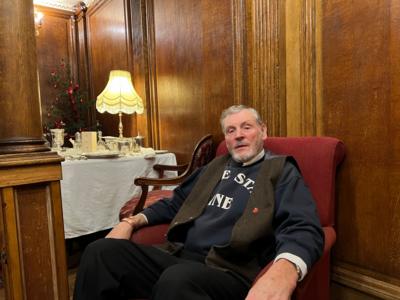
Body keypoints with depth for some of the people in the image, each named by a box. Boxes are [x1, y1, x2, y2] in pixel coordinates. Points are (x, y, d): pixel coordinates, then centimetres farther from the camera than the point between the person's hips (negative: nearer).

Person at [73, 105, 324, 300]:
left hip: (230, 271, -5)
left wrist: (284, 270, -37)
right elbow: (177, 202, 27)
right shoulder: (217, 165, 22)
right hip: (179, 255, 6)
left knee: (178, 279, -38)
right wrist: (133, 221, 11)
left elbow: (305, 228, -13)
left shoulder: (281, 170, 3)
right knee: (101, 252, -12)